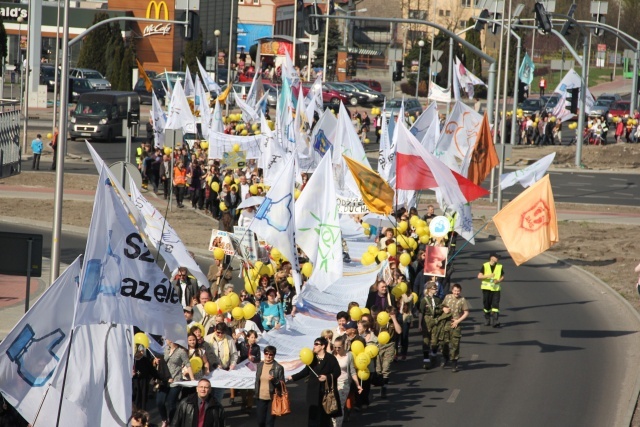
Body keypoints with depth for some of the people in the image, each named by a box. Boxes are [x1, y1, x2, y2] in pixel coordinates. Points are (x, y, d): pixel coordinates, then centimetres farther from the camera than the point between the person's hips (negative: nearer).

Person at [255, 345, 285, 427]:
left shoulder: (278, 367, -8)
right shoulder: (259, 365, 6)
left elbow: (282, 384, -6)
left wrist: (274, 380, -24)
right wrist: (255, 391, 13)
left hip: (272, 399, -4)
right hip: (260, 398, 4)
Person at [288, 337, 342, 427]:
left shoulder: (331, 358, -6)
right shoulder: (312, 357, 4)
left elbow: (337, 372, -6)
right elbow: (306, 371, 10)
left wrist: (327, 377, -19)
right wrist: (293, 377, 7)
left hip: (327, 390, -2)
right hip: (314, 391, 2)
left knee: (325, 415, 8)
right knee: (313, 414, -2)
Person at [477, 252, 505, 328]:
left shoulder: (500, 266, 5)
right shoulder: (485, 266, 0)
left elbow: (503, 277, 12)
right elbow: (479, 276, -5)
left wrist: (499, 280, -10)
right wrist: (488, 276, -20)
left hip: (496, 288, 0)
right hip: (486, 288, 0)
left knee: (495, 305, -11)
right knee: (486, 304, 7)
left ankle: (495, 321, -16)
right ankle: (487, 320, 25)